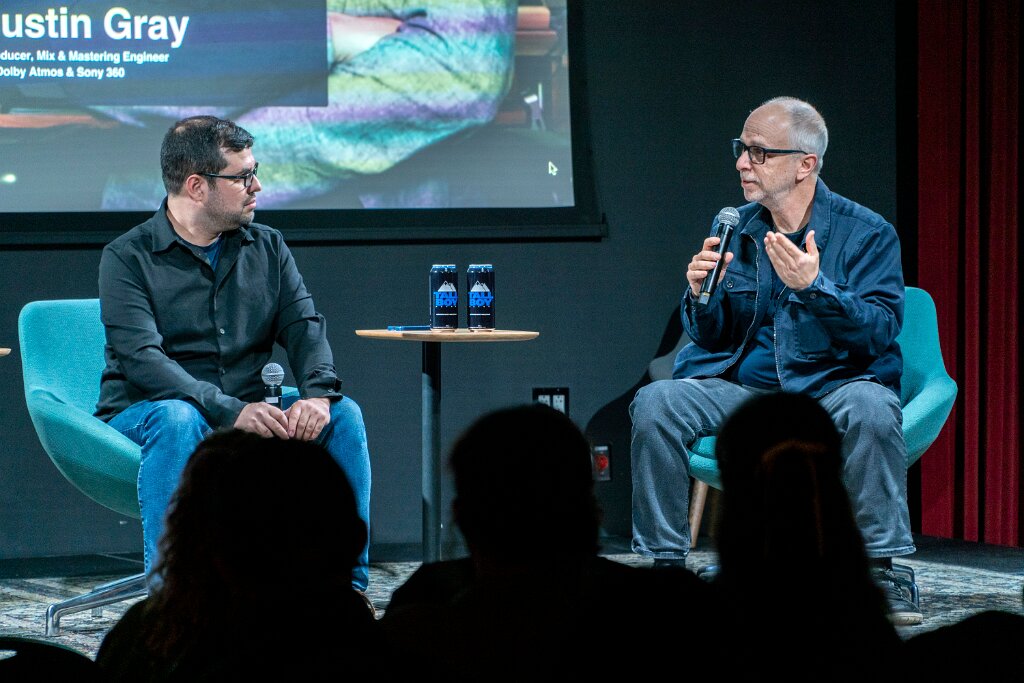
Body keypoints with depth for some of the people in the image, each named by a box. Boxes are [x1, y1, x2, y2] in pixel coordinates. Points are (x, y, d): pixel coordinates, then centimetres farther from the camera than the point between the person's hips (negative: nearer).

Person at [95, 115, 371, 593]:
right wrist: (230, 410, -33)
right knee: (178, 420, -38)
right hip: (143, 414, -5)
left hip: (246, 412, 5)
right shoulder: (128, 258, -7)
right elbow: (142, 358, -20)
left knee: (342, 414, -16)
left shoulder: (267, 248, 11)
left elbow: (304, 326, 1)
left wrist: (317, 394, -23)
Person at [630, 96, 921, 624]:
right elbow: (710, 340, 10)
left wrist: (814, 286, -29)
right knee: (656, 402, -22)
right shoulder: (732, 228, 9)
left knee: (870, 407, -37)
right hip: (742, 387, 4)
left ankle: (879, 571, -25)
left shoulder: (866, 233, -4)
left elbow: (881, 329, -16)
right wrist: (701, 294, -12)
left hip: (829, 387, -4)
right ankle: (666, 564, -14)